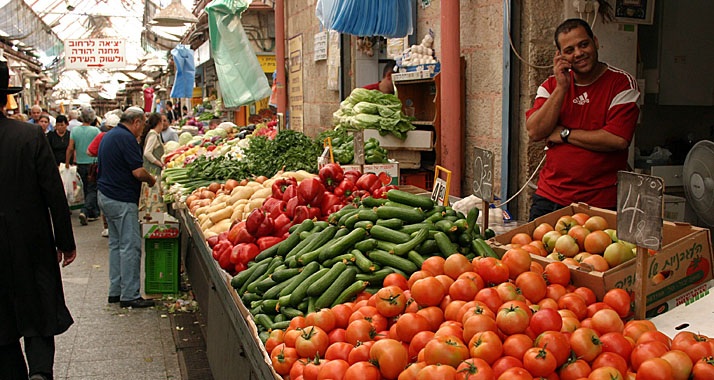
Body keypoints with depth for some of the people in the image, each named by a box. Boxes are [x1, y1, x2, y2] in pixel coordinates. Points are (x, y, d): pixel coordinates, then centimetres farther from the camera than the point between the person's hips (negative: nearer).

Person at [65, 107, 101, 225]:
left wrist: (67, 162, 8)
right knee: (92, 190, 1)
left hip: (80, 164, 4)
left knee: (87, 188, 17)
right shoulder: (95, 130, -11)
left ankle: (93, 213, 24)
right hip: (93, 163, -4)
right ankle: (85, 212, -17)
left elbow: (70, 148, -1)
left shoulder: (74, 130, -1)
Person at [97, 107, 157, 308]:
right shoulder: (126, 138, -16)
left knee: (116, 244, 15)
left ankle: (115, 291, 20)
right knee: (130, 246, -5)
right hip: (122, 200, -10)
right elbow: (138, 172, -21)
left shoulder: (109, 135, 16)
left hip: (106, 196, 10)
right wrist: (151, 180, -1)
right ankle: (129, 295, -2)